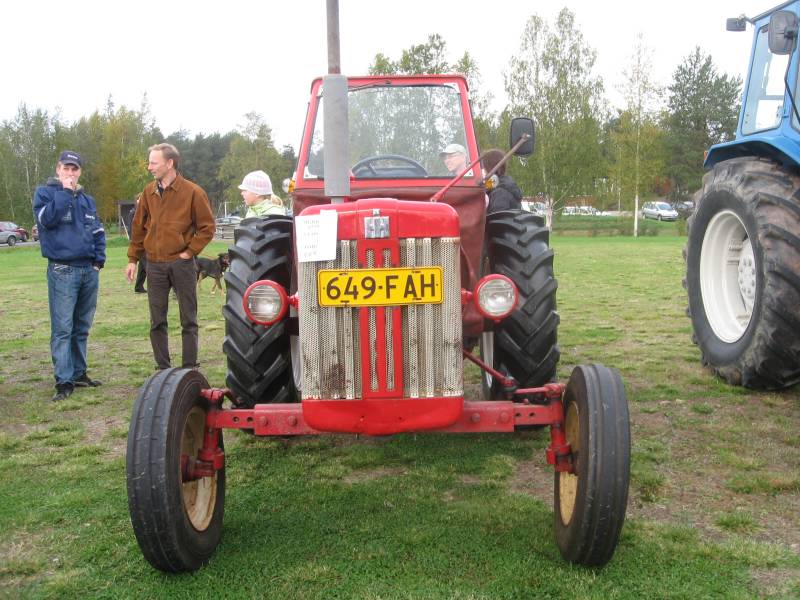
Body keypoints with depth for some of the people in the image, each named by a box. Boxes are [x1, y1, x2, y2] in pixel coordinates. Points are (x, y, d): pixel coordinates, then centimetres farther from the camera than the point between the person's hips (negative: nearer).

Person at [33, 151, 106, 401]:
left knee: (82, 327, 11)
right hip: (62, 270, -5)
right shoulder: (45, 192, 2)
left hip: (89, 270, 5)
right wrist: (64, 191, -12)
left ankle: (79, 373, 20)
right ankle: (64, 380, -5)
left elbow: (99, 231, 18)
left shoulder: (87, 199, 17)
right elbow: (48, 218, -17)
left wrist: (99, 259, 6)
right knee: (62, 328, -7)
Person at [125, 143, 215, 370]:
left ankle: (189, 369, 11)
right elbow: (138, 227, 14)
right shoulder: (149, 192, 9)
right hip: (155, 265, 4)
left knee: (188, 321, 3)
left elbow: (207, 227, -2)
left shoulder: (193, 192, -5)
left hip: (181, 264, -4)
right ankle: (163, 369, 18)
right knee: (157, 322, 8)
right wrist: (133, 259, 10)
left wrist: (190, 251, -9)